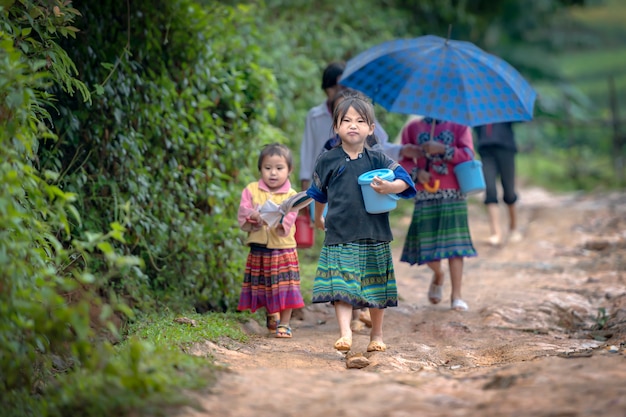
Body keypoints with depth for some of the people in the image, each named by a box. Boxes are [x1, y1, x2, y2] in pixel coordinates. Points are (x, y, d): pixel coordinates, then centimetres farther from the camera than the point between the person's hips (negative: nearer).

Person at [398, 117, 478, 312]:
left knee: (454, 243, -8)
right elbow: (404, 159, 9)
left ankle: (456, 295, -2)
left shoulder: (459, 126, 8)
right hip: (425, 194, 1)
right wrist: (416, 172, -10)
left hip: (453, 194, -1)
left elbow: (468, 155, -1)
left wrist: (443, 149, -14)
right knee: (427, 243, -2)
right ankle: (438, 275, 31)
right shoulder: (412, 127, 10)